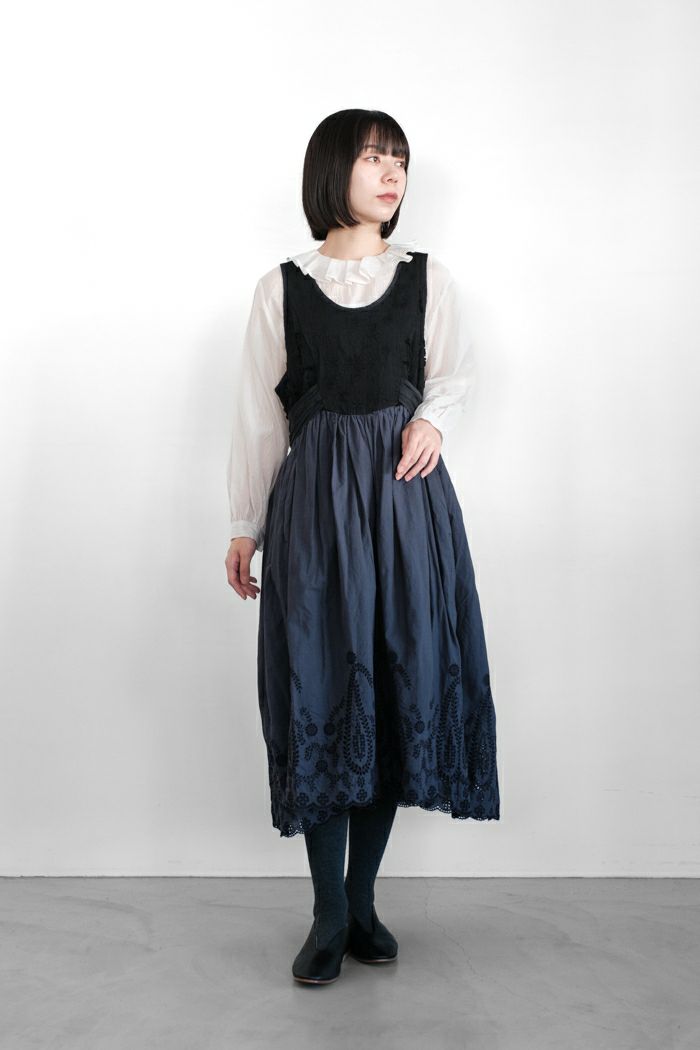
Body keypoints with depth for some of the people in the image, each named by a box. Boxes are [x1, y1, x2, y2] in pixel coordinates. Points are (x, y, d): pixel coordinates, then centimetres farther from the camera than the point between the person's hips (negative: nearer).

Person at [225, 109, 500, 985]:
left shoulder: (428, 278, 8)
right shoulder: (280, 289, 5)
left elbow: (454, 373, 19)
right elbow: (258, 415, 7)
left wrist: (433, 417, -4)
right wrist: (244, 526, 6)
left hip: (406, 495, 2)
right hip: (313, 499, -1)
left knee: (402, 684, 2)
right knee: (320, 688, -2)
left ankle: (362, 897, 20)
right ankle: (329, 913, 11)